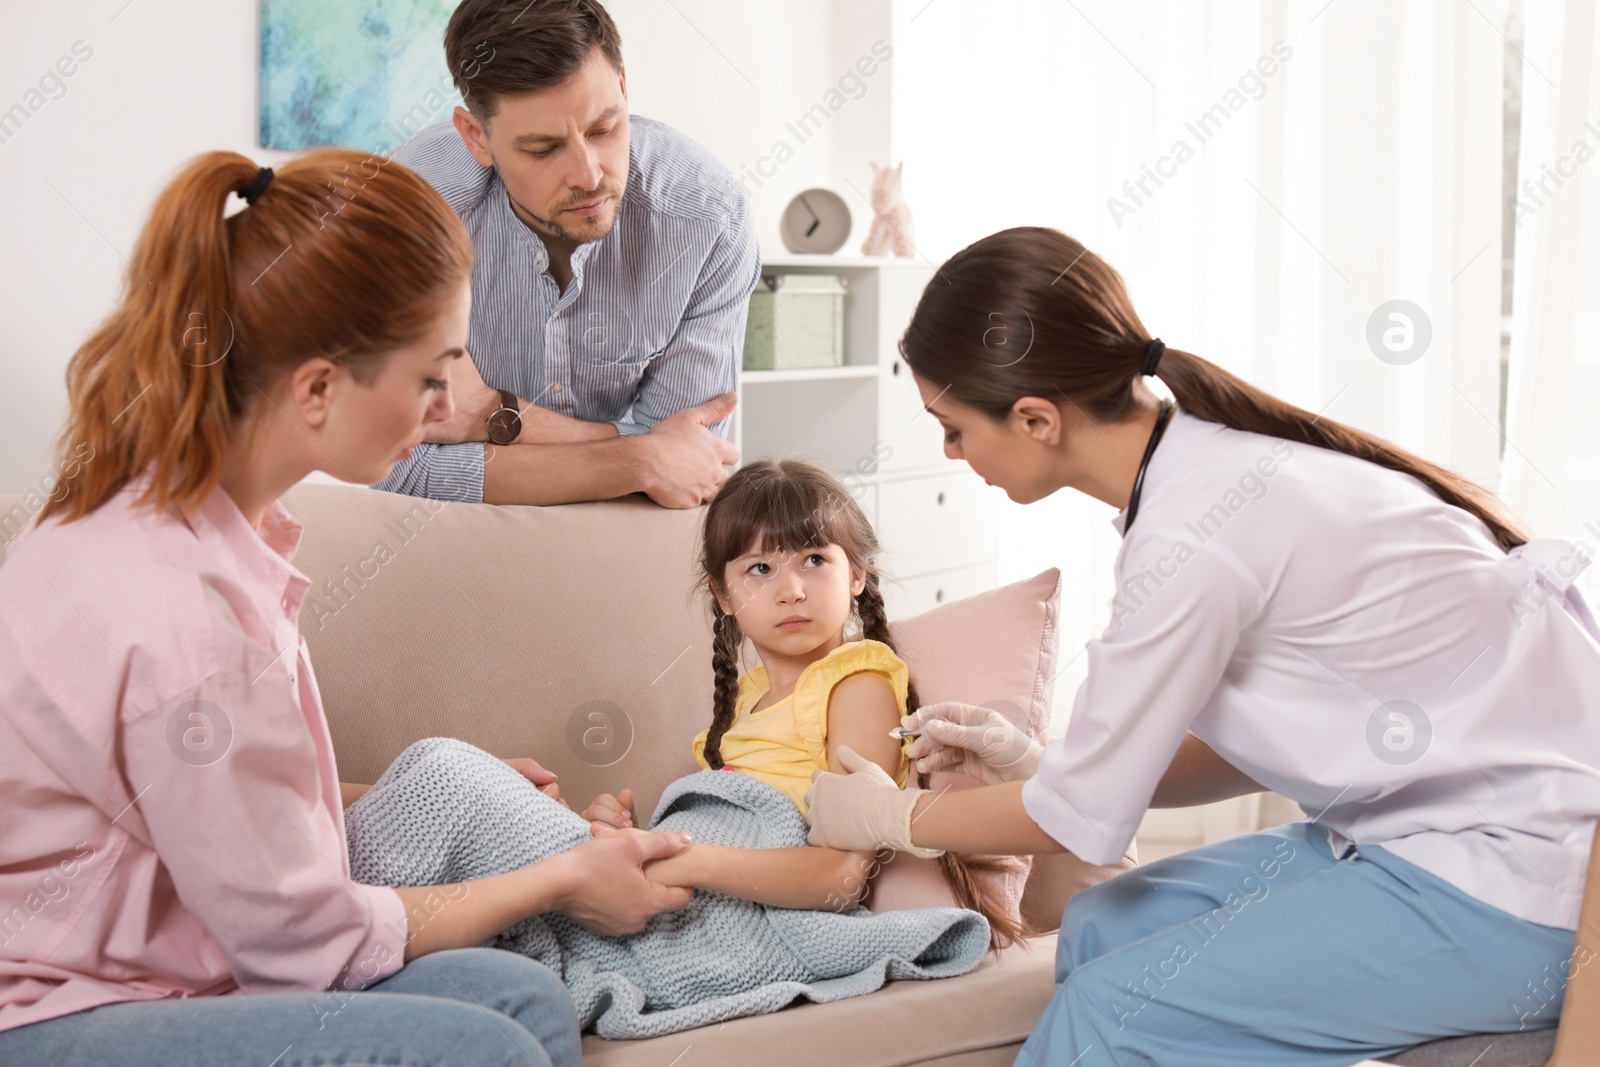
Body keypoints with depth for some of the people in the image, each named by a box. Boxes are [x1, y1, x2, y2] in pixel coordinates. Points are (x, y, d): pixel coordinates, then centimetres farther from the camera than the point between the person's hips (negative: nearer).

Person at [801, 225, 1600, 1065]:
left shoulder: (1193, 539, -23)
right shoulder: (1215, 459, 4)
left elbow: (1084, 817, -11)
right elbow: (1255, 751, 13)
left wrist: (888, 817, 5)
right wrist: (1039, 767, 9)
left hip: (1519, 879, -9)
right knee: (1098, 931, 6)